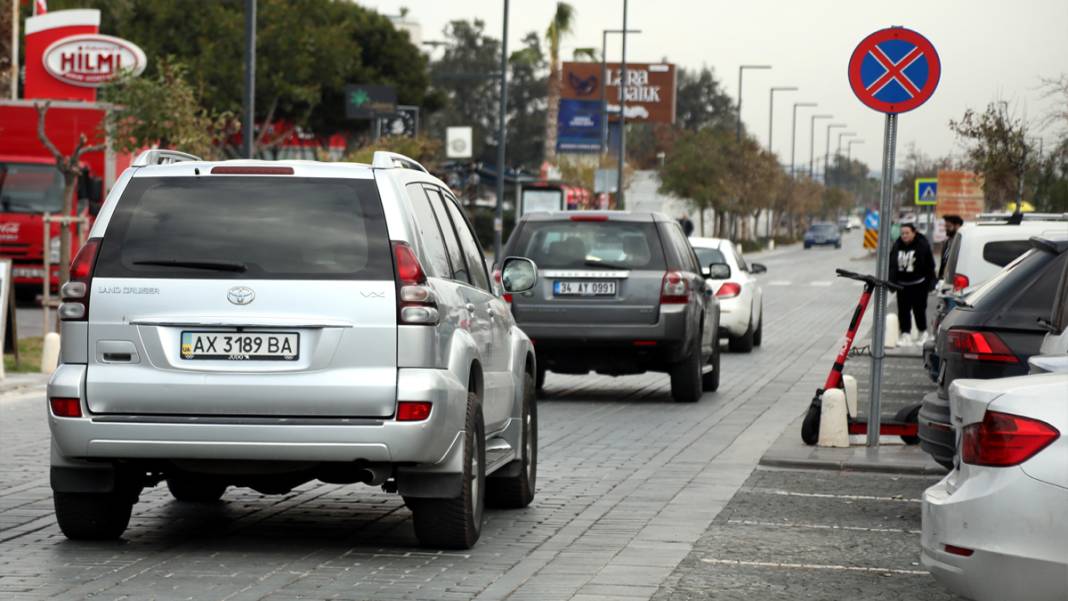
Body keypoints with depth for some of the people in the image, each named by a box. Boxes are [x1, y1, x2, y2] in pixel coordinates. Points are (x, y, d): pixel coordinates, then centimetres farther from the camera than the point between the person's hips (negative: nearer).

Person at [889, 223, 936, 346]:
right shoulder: (897, 246, 5)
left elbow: (929, 266, -4)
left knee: (919, 309, 2)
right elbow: (892, 265, 10)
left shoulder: (922, 245, -7)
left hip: (919, 285, -4)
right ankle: (906, 335, 0)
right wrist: (892, 282, 4)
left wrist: (930, 282, -7)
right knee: (903, 310, -2)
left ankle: (923, 333, 21)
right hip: (903, 285, 4)